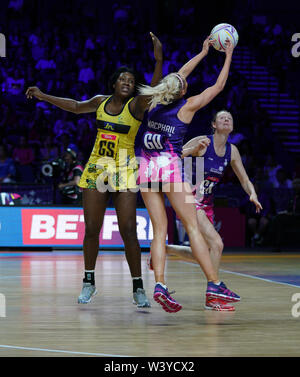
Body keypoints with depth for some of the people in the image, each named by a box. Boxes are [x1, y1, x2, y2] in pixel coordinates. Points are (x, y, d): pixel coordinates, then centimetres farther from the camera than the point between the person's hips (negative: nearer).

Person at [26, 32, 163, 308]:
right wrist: (43, 96, 29)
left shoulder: (136, 105, -6)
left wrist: (159, 60, -41)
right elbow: (76, 107, 25)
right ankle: (89, 282, 20)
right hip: (96, 170, 4)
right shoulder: (101, 101, 7)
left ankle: (138, 288, -2)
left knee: (128, 231, -10)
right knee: (91, 229, 6)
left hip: (124, 173, -4)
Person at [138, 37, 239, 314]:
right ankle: (214, 284, -6)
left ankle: (160, 284, -15)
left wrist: (203, 52, 38)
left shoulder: (156, 101, 12)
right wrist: (228, 55, 21)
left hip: (146, 167, 5)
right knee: (192, 227, -3)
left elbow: (180, 75, 28)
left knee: (160, 230, 2)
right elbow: (218, 86, 9)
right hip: (170, 166, -5)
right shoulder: (187, 106, -1)